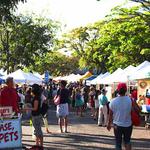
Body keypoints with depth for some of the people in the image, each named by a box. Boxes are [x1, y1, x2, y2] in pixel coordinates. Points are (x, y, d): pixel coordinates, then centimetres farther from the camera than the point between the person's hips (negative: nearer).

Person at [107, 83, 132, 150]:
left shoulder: (113, 101, -9)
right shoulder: (130, 100, -13)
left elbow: (110, 114, 0)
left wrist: (109, 124, 13)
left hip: (117, 125, 0)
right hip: (128, 125, 0)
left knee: (118, 142, 12)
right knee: (127, 141, 21)